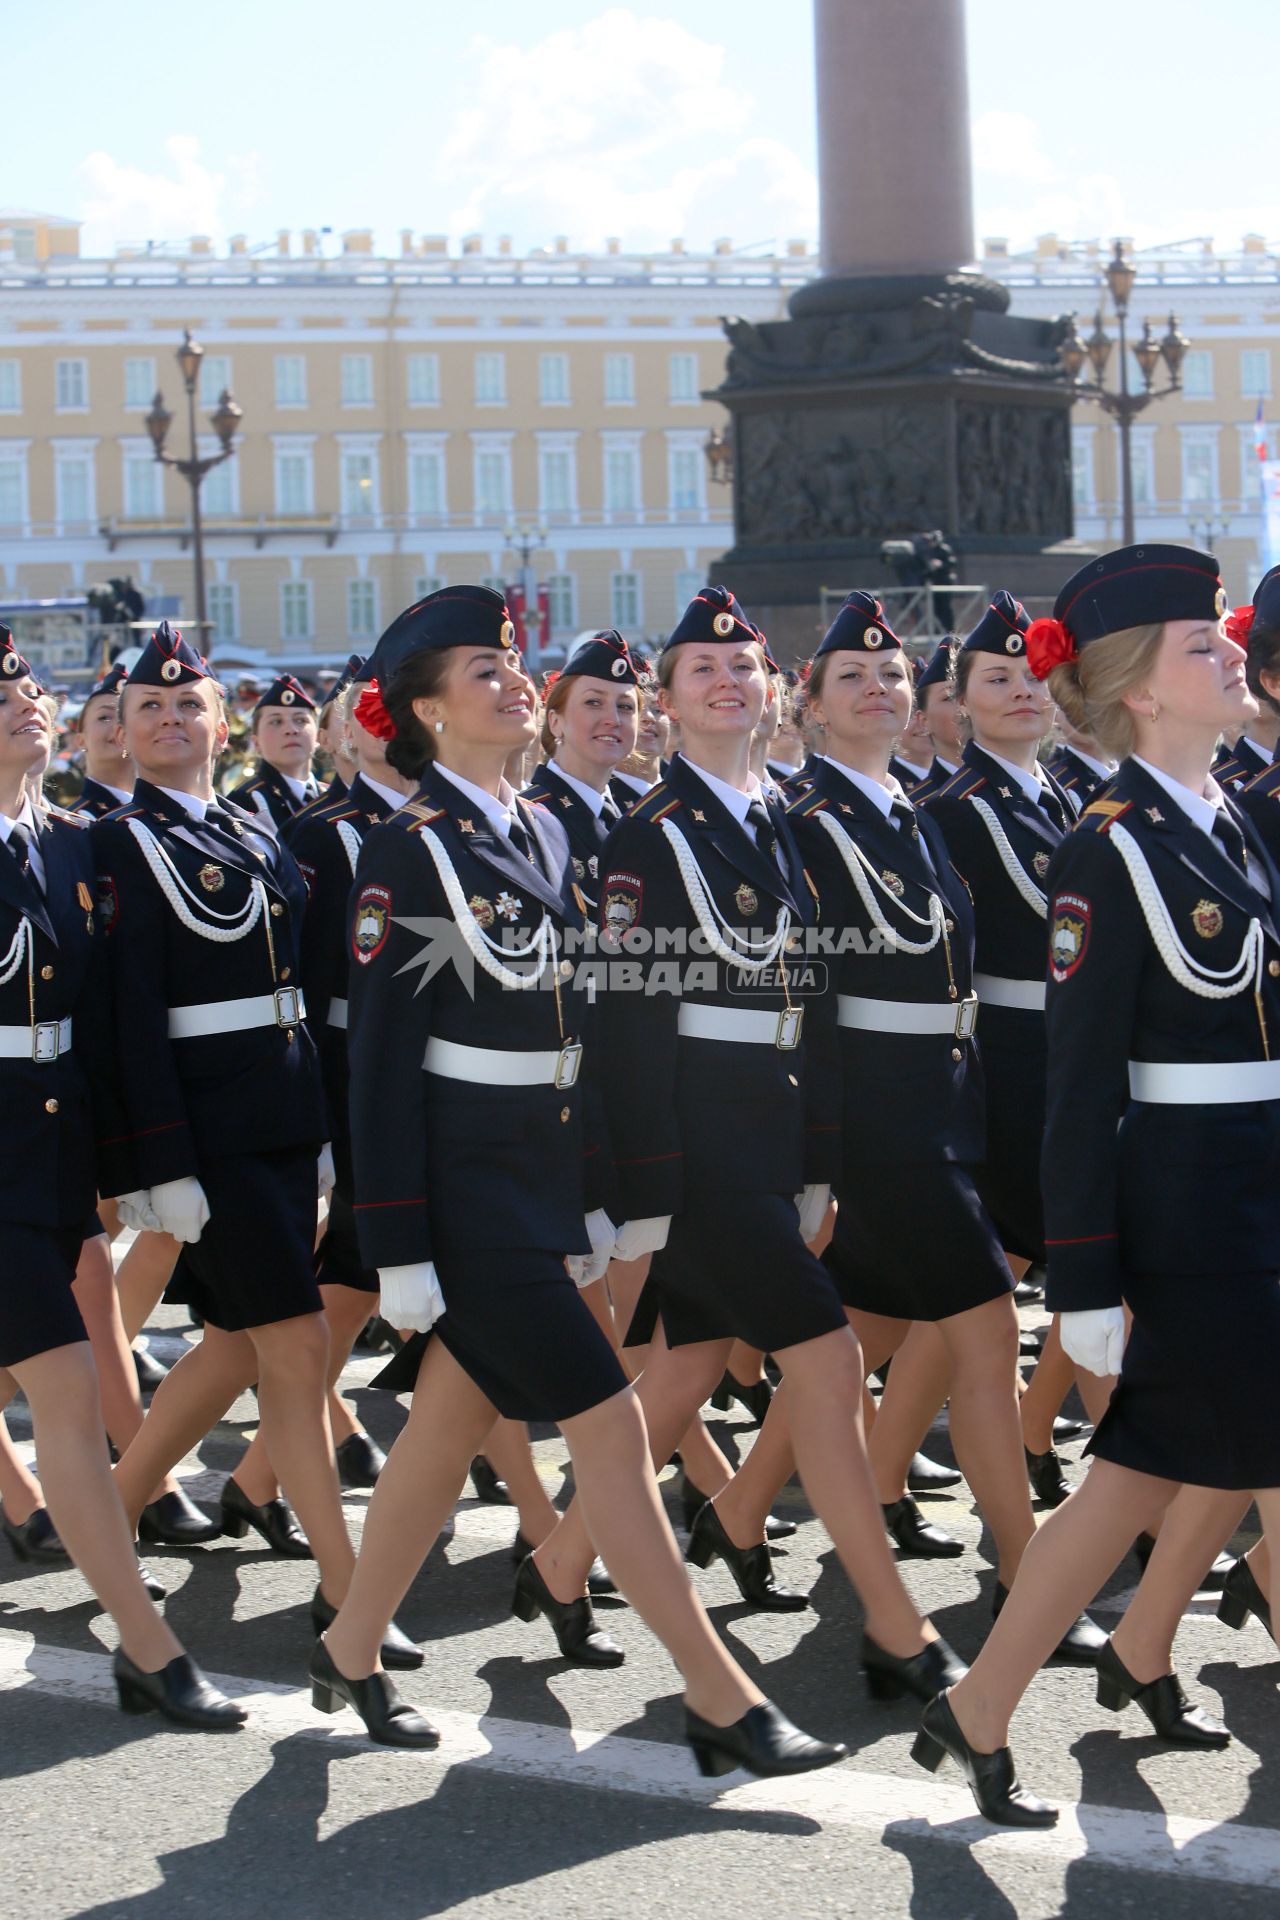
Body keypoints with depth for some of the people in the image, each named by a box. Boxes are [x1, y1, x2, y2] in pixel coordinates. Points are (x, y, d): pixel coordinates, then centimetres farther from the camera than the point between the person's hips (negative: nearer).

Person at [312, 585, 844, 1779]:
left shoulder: (540, 834, 10)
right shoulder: (408, 852, -12)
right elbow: (381, 1057, -13)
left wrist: (587, 1199, 16)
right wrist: (400, 1249, -15)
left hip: (538, 1173, 8)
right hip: (464, 1182, -8)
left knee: (452, 1418, 14)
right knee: (606, 1422, -8)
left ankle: (350, 1655, 29)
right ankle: (719, 1701, -4)